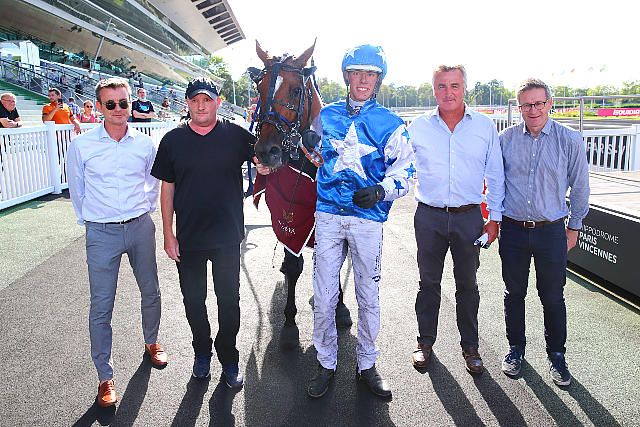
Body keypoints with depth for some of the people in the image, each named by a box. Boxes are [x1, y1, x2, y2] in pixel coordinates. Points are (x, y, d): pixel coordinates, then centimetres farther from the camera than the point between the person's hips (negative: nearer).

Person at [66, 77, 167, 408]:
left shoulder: (145, 144, 1)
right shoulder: (81, 146, -6)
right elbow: (76, 189, 7)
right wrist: (89, 220, 10)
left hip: (141, 228, 3)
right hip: (101, 233, -2)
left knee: (151, 293, 14)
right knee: (101, 306, 2)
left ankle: (151, 342, 41)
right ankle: (105, 376, 17)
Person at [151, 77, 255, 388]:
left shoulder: (236, 135, -2)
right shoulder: (173, 140, 1)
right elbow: (167, 188, 3)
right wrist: (168, 234, 0)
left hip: (227, 237, -1)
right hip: (188, 237, 1)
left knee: (229, 300, 9)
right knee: (193, 299, 15)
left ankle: (228, 357, 29)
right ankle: (202, 351, 38)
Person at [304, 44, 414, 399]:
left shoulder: (391, 124, 2)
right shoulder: (326, 116, 10)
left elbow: (404, 171, -2)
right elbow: (312, 149, 29)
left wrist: (381, 190, -20)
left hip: (368, 217, -1)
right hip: (328, 215, 2)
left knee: (368, 296, 8)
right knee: (324, 296, 4)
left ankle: (367, 364, 26)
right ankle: (326, 363, 22)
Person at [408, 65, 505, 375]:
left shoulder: (485, 127, 2)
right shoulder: (418, 127, 1)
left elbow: (496, 176, 7)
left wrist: (494, 217, 4)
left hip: (469, 217, 0)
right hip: (429, 216, 0)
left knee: (467, 283, 11)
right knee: (429, 281, 10)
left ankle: (470, 345, 27)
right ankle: (425, 341, 27)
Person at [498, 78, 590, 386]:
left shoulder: (570, 140, -3)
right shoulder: (505, 139, 0)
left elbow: (579, 187, 6)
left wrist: (574, 226, 9)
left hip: (551, 231, -1)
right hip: (513, 230, 1)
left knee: (552, 297, 8)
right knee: (514, 293, 12)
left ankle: (556, 354, 29)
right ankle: (516, 348, 32)